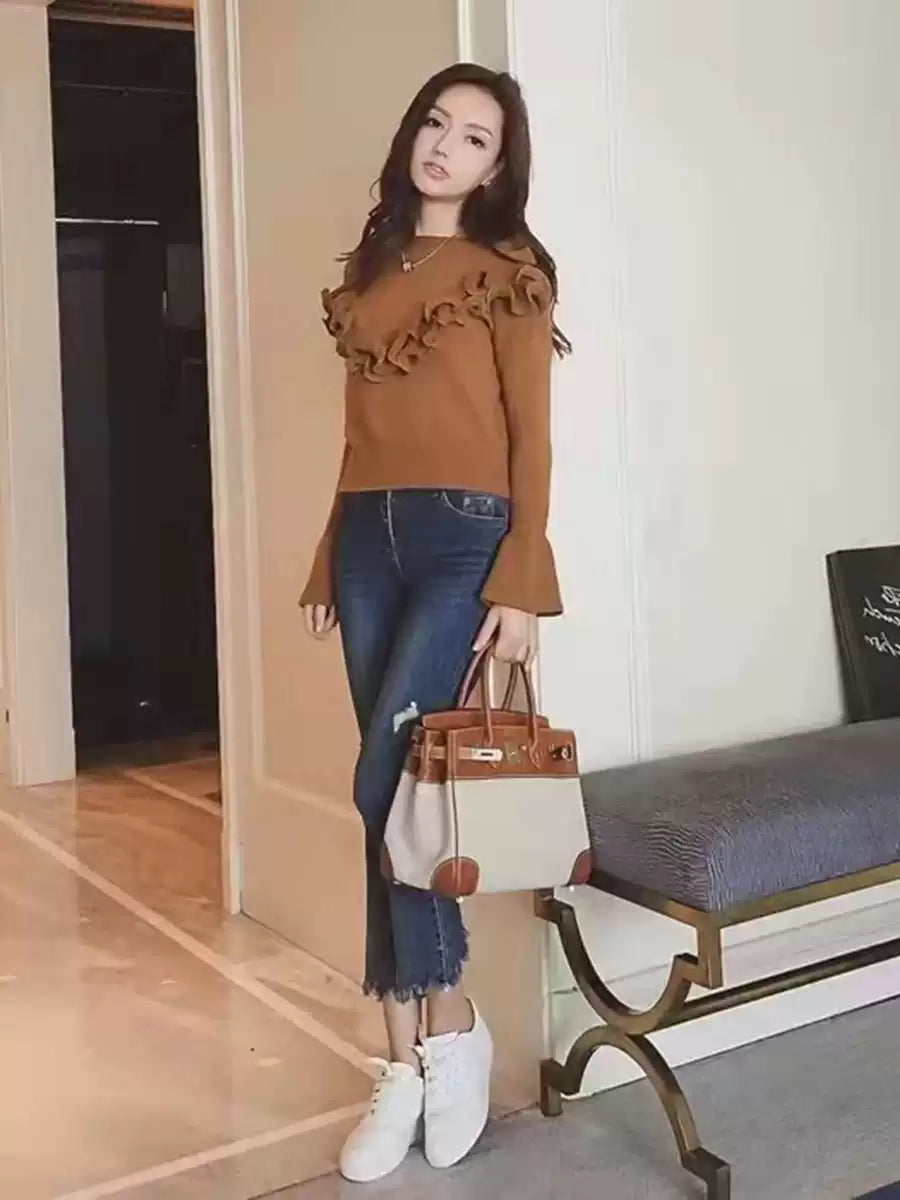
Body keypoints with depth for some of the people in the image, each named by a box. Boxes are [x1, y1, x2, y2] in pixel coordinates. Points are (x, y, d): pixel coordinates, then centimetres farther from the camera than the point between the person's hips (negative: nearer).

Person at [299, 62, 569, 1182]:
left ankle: (449, 1025, 6)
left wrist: (520, 586, -12)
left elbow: (530, 439, -6)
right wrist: (328, 562, 15)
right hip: (370, 539, 6)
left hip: (463, 538, -6)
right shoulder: (370, 266, 16)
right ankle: (407, 1059, 13)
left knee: (385, 781, -14)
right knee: (393, 788, 5)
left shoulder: (508, 272, -1)